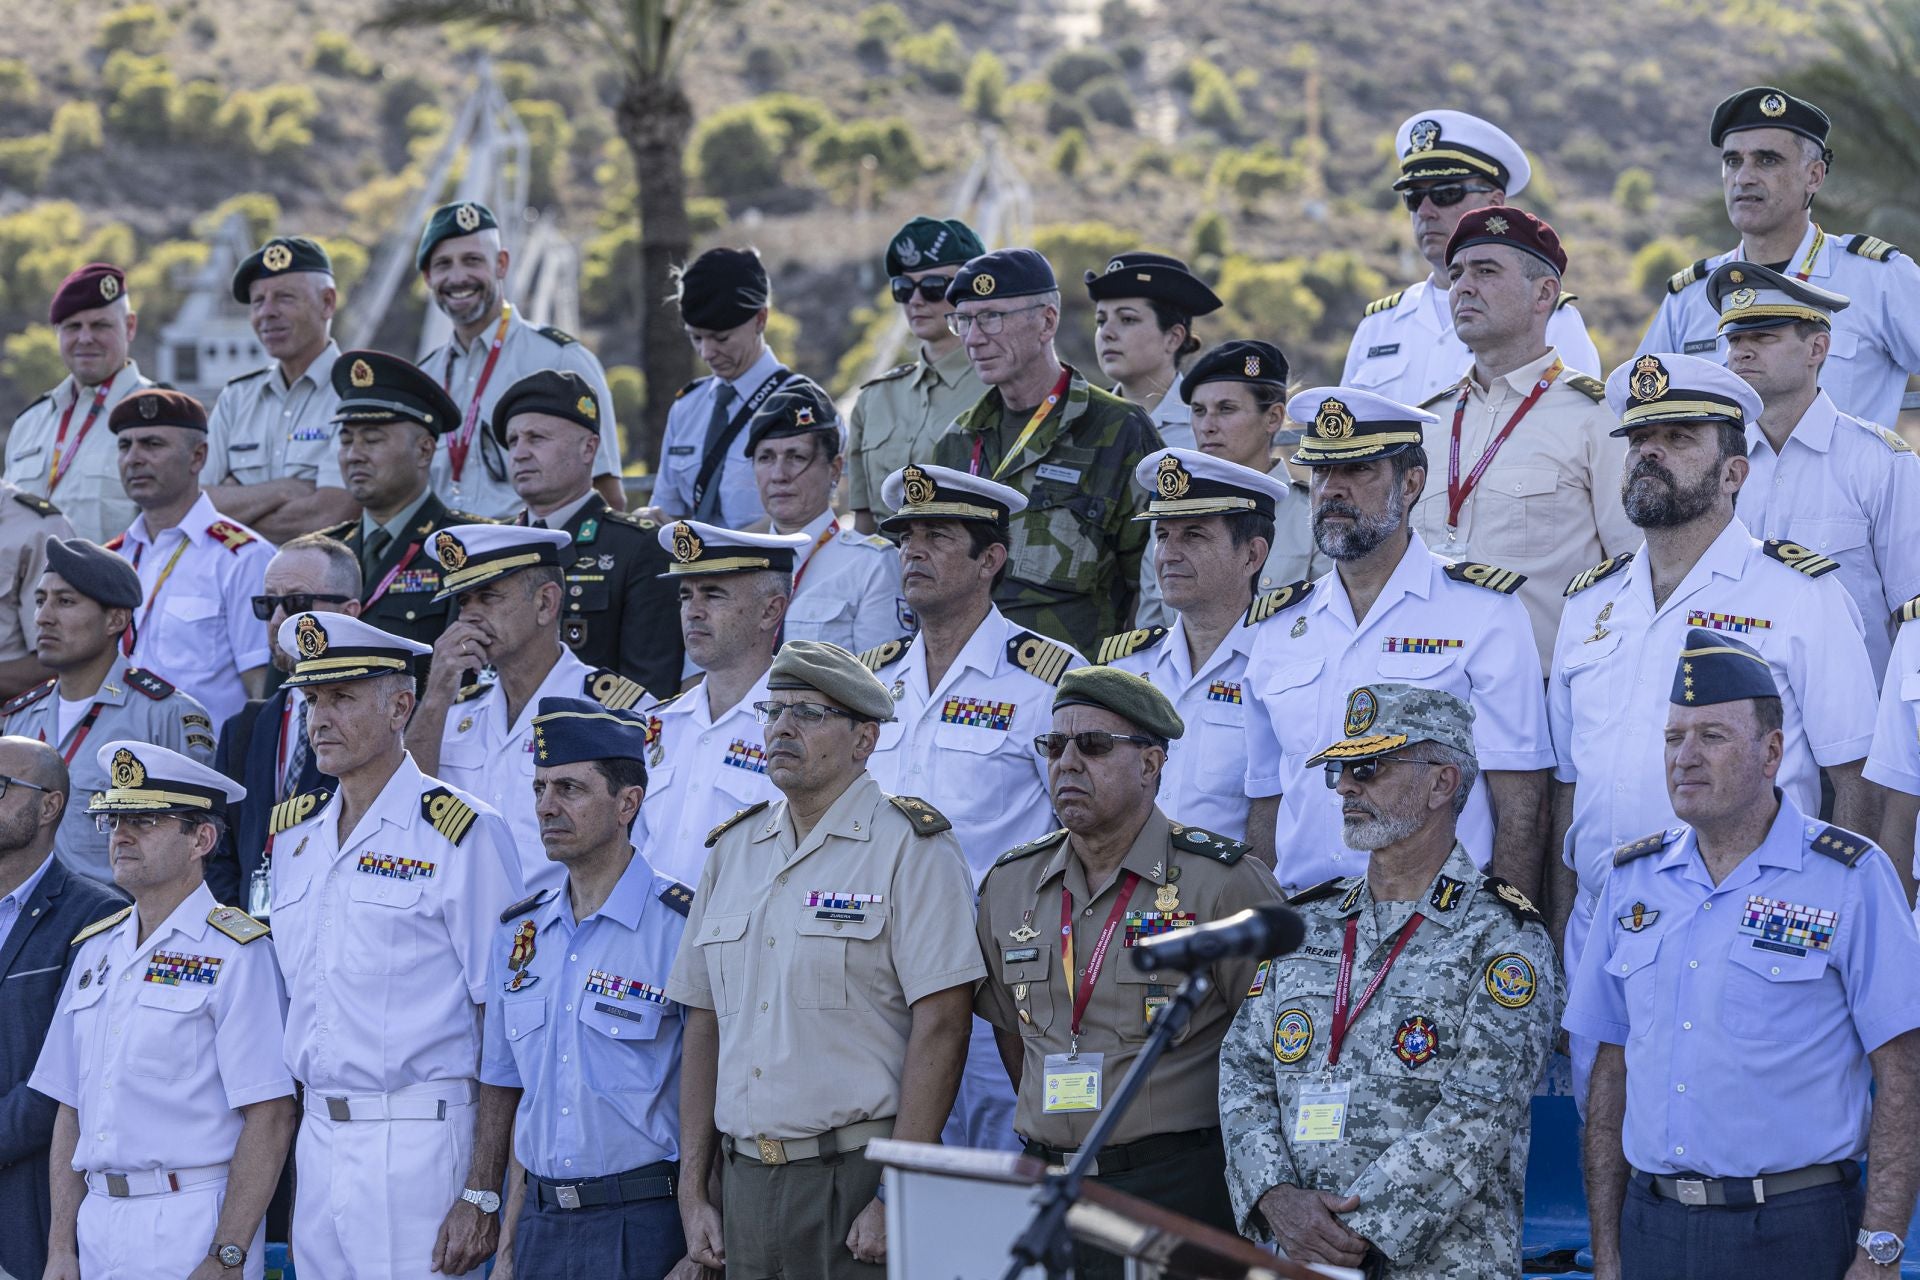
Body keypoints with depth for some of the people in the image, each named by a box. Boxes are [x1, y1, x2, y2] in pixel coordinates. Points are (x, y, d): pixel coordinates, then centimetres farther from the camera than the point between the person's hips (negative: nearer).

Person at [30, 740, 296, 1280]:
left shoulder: (234, 953, -7)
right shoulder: (95, 949, 13)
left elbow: (270, 1118, -13)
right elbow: (72, 1110, 13)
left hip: (194, 1229, -6)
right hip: (98, 1228, 6)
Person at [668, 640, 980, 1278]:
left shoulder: (911, 847, -6)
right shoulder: (733, 849, 13)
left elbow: (941, 1026, -13)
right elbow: (704, 1025, 14)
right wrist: (692, 1194, 8)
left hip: (857, 1177, -5)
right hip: (745, 1186, 5)